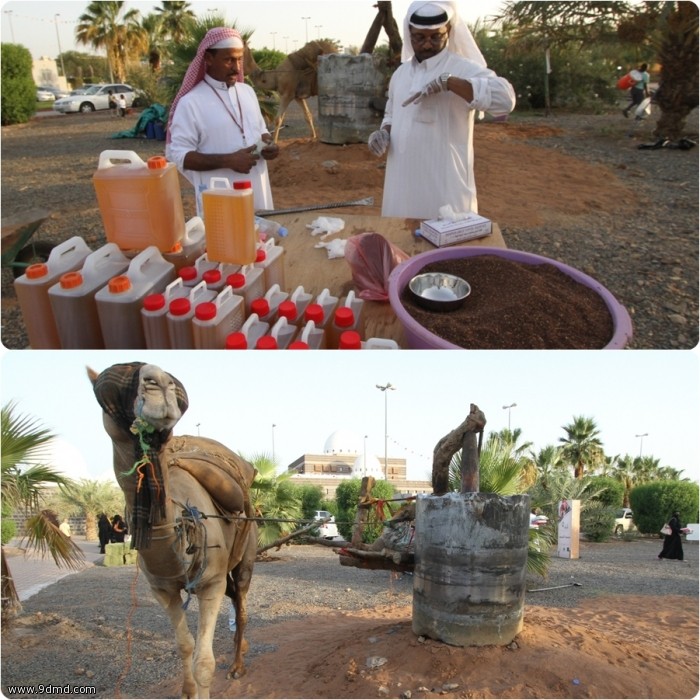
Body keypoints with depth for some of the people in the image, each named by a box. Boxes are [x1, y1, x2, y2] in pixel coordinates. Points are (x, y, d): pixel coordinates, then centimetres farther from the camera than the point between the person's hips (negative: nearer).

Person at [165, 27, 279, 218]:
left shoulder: (248, 92, 10)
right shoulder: (191, 102, -9)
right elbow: (179, 155, -13)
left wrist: (268, 144, -2)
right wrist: (227, 161, -22)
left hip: (257, 194, 6)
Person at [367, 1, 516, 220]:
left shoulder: (463, 69, -8)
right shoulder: (401, 73, 13)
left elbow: (504, 98, -25)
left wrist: (447, 81, -29)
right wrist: (383, 133, 5)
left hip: (443, 187, -6)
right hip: (403, 185, 6)